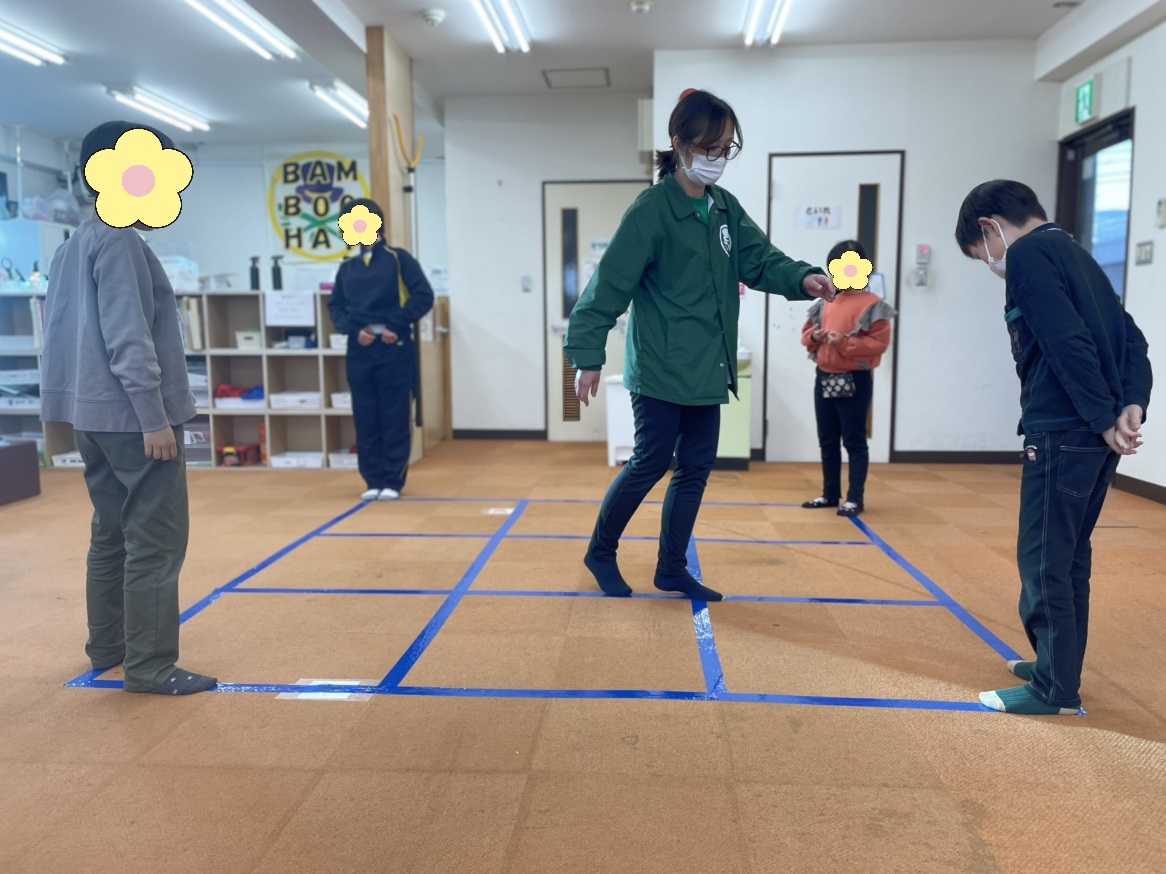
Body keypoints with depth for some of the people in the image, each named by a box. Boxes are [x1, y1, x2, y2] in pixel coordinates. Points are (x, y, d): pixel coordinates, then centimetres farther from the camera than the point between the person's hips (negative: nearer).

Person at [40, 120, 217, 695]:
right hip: (132, 415, -10)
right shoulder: (118, 241, -13)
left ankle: (107, 648, 25)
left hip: (94, 414, 10)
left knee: (113, 532, 16)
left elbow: (61, 330, 20)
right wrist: (154, 416, -20)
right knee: (157, 539, -6)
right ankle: (149, 664, -2)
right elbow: (127, 337, -20)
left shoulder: (74, 245, 17)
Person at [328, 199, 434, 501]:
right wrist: (353, 330, -3)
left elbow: (423, 296, -4)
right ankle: (373, 480, 15)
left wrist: (397, 326, -11)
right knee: (365, 418, 5)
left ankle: (393, 481, 7)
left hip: (394, 348, -4)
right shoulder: (347, 268, 15)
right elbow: (335, 306, 15)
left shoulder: (399, 259, 2)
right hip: (359, 349, 4)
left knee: (395, 417, -2)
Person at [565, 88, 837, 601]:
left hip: (706, 369, 8)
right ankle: (600, 552, 21)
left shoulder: (726, 208, 10)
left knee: (696, 468, 10)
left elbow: (759, 259, 7)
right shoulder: (652, 210, -13)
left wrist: (802, 278, -13)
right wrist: (588, 354, -16)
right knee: (651, 462, -1)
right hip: (659, 368, -7)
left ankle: (672, 570, 24)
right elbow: (609, 285, -15)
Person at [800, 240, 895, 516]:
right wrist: (814, 336, -5)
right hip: (824, 379, 7)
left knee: (854, 441, 1)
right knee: (827, 441, 13)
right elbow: (806, 333, 17)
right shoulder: (825, 303, 10)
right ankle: (830, 494, 24)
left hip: (855, 381, -6)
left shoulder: (872, 305, -9)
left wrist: (845, 342, -22)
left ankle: (855, 498, 7)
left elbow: (879, 343, -14)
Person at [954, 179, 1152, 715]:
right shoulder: (1074, 253, 19)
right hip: (1096, 435, 9)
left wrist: (1105, 418, -15)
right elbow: (1131, 338, 12)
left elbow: (1069, 343, -19)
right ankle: (1058, 664, 29)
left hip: (1062, 432, -9)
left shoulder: (1026, 256, -8)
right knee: (1069, 555, 17)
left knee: (1043, 559, -1)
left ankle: (1055, 690, 7)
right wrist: (1132, 405, 0)